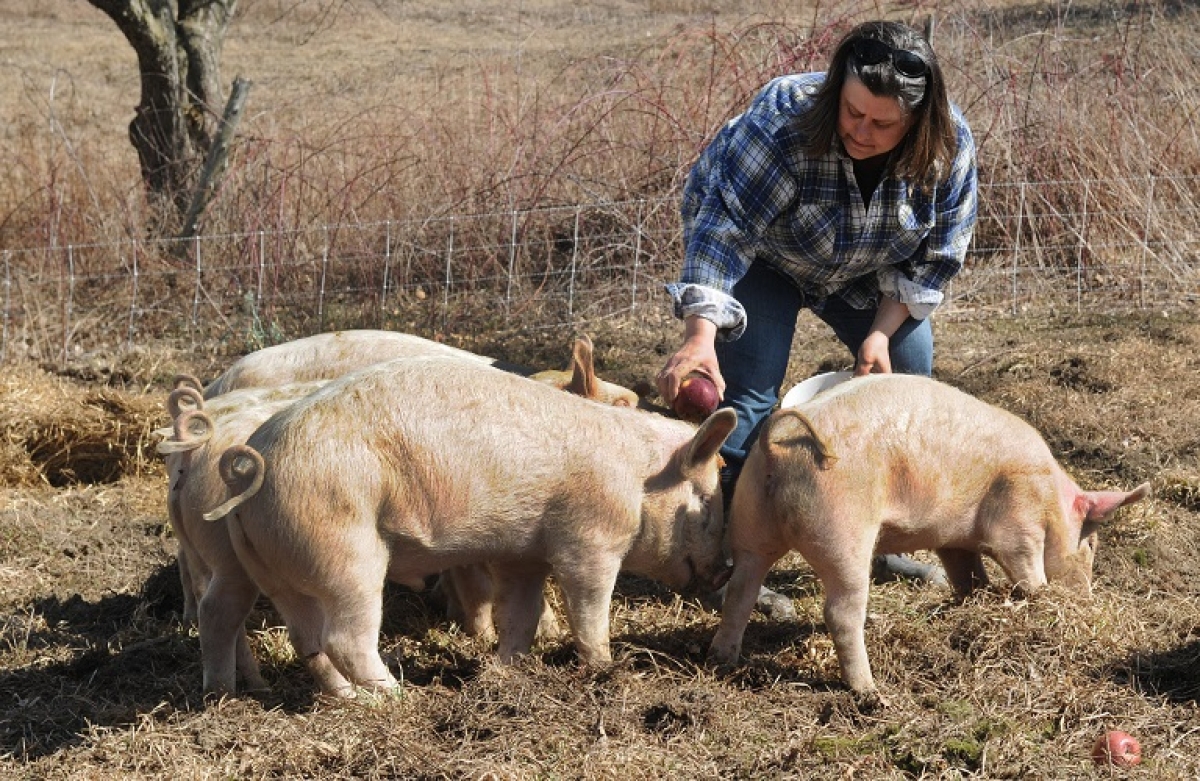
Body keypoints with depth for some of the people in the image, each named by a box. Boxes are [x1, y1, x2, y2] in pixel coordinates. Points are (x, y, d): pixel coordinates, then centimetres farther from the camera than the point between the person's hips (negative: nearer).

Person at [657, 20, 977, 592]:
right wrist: (700, 336, -56)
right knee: (748, 391, -18)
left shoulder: (949, 146, -27)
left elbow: (935, 255, -13)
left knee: (908, 371, -2)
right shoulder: (782, 121, -39)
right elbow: (725, 224, -44)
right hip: (764, 259, -4)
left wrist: (884, 330, -22)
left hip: (864, 275, 4)